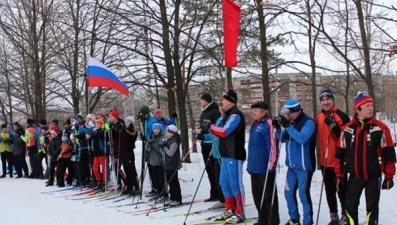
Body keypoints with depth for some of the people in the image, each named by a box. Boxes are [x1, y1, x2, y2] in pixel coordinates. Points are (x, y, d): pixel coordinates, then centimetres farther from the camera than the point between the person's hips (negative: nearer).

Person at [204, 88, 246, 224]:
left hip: (234, 155, -10)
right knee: (225, 183, 13)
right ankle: (230, 211, 22)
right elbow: (221, 133, 18)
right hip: (226, 155, 10)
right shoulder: (229, 115, 18)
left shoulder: (236, 115, -13)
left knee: (235, 184, -6)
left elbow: (224, 132, -22)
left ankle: (240, 214, 0)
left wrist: (210, 126, -10)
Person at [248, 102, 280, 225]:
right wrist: (250, 162, 23)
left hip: (265, 167, -9)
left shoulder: (268, 125, -15)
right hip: (254, 166, 9)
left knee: (268, 195, 1)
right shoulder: (255, 125, 13)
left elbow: (272, 145, -20)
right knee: (257, 195, 16)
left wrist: (271, 164, -22)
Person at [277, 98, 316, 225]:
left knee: (303, 194, -4)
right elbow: (282, 139, 13)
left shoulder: (308, 122, -13)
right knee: (289, 192, 13)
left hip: (303, 165, -8)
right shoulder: (291, 122, 9)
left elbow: (302, 138, -28)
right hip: (292, 165, 8)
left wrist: (287, 126, -27)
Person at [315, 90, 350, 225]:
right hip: (324, 161, 6)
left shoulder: (341, 116, -11)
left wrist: (334, 127, -28)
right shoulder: (318, 118, 8)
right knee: (329, 190, 14)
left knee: (341, 189, 2)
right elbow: (315, 137, 18)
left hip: (338, 160, -6)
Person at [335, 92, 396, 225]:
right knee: (350, 206, 8)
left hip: (374, 176, -2)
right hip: (354, 176, 2)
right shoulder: (348, 129, 0)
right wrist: (339, 175, 4)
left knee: (372, 206, 8)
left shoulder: (380, 128, -6)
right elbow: (340, 153, 6)